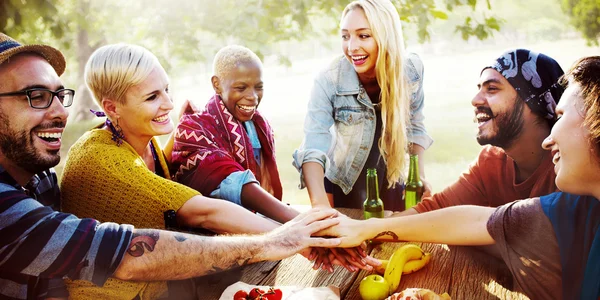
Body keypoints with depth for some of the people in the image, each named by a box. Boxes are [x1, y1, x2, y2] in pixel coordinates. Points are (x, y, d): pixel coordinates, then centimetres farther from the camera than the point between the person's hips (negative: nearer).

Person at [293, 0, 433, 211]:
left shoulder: (411, 70, -17)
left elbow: (414, 125, 0)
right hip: (341, 186, -2)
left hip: (390, 184, 3)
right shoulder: (329, 81, -27)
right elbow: (312, 148, -35)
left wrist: (420, 176, -4)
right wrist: (320, 204, -49)